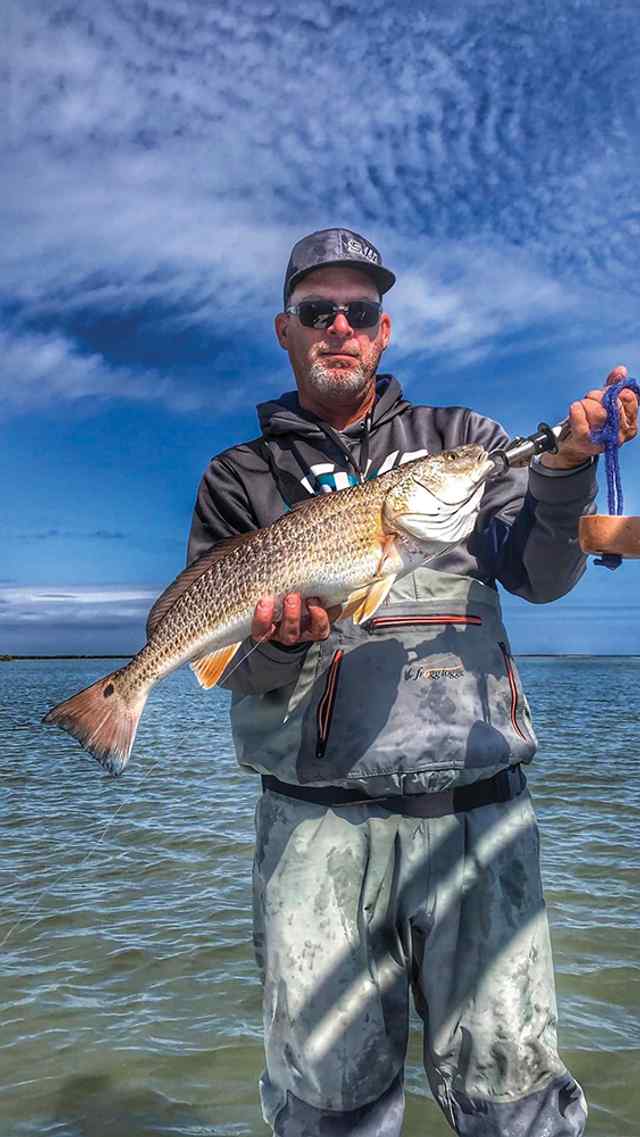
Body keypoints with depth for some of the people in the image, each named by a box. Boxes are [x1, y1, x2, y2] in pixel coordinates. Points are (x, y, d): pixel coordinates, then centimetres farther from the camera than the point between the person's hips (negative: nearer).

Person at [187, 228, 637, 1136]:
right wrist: (277, 643, -16)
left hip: (475, 805, 1)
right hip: (317, 825, 0)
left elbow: (540, 576, 1)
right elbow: (227, 664, 5)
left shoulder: (460, 439, 12)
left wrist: (565, 473, -16)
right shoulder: (241, 480, 10)